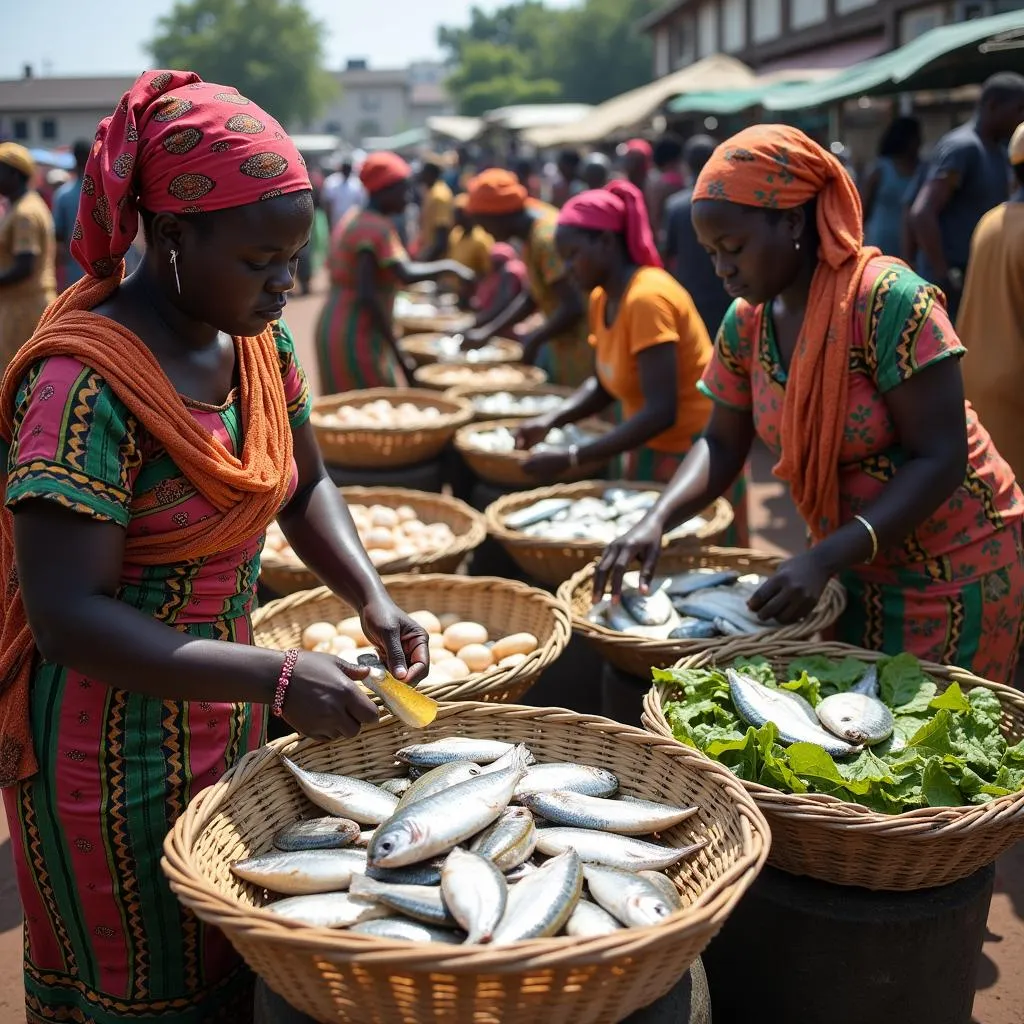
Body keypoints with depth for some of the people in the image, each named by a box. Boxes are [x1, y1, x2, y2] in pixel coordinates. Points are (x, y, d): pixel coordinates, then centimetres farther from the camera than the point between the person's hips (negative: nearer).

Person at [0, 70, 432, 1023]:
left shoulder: (257, 339, -2)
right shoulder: (87, 383, -25)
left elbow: (303, 485, 11)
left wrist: (371, 597, -6)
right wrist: (277, 678, -30)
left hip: (221, 718, 7)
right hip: (113, 750, -7)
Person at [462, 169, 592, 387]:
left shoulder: (548, 238, -23)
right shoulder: (533, 233, 7)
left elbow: (574, 308, -26)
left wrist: (534, 339, -12)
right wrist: (487, 332, 10)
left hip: (581, 352, -10)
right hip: (562, 346, 10)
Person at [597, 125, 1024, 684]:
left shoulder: (888, 300, -25)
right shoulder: (747, 321, -4)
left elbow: (940, 458, -24)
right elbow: (722, 443, 4)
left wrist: (823, 559, -31)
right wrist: (656, 521, -14)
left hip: (953, 568, -6)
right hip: (853, 563, 6)